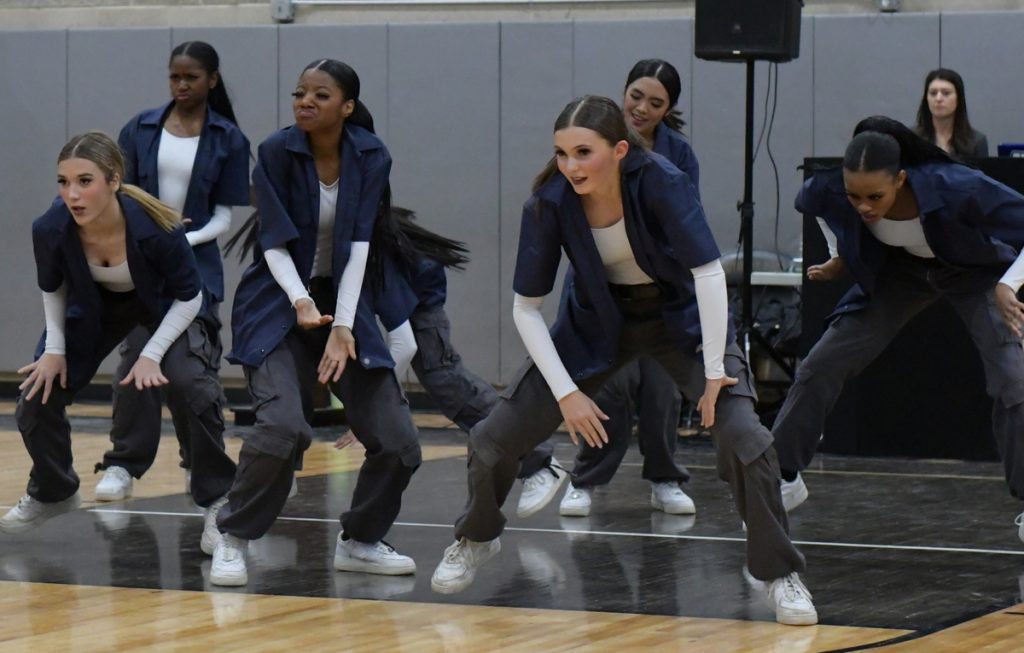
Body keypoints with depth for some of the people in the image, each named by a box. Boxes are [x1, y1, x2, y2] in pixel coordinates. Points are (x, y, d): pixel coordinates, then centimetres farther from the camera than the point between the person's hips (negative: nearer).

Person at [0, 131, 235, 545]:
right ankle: (52, 493, 26)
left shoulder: (156, 228, -39)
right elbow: (53, 288, -5)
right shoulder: (51, 230, -31)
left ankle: (219, 502, -6)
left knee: (196, 388, -24)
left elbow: (189, 295, -21)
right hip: (95, 307, 3)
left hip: (167, 308, -3)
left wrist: (152, 354, -24)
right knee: (37, 395, -2)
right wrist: (54, 348, -8)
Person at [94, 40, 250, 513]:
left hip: (196, 264, -1)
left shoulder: (228, 140, 0)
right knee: (138, 359, -11)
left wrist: (184, 241, -16)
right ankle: (123, 465, -8)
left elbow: (223, 217, -1)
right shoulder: (140, 129, 4)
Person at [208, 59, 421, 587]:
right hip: (277, 302, -4)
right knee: (284, 424, -26)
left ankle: (359, 542, 20)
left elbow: (359, 243, -11)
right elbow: (274, 243, -14)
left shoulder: (370, 157, -6)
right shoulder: (276, 152, -12)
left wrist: (343, 327, -20)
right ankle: (232, 539, -6)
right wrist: (301, 302, -31)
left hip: (342, 301, 4)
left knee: (396, 440, -3)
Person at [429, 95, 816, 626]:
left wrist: (714, 373, -30)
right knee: (493, 438, -2)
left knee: (743, 437, -22)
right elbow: (526, 309, -14)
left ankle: (781, 575, -3)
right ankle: (476, 538, 29)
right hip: (597, 321, 2)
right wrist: (566, 393, -17)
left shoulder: (660, 182, -31)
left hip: (683, 317, -2)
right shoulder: (549, 204, -24)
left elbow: (709, 272, -31)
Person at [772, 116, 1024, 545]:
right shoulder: (832, 192, -29)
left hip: (975, 270, -3)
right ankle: (783, 479, 15)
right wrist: (840, 259, -4)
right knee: (821, 366, -1)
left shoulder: (955, 188, -41)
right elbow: (808, 200, -1)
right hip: (900, 269, 3)